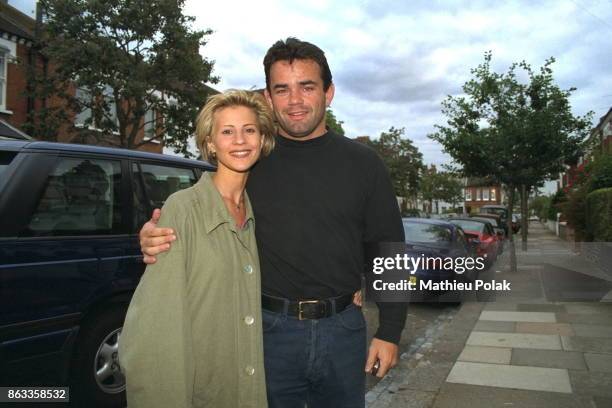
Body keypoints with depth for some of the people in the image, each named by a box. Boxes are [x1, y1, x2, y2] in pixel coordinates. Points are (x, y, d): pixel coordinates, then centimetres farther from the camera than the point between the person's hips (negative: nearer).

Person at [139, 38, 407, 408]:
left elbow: (389, 252, 3)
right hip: (269, 328, -1)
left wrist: (390, 332, 1)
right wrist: (157, 240, -18)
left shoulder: (362, 163, 1)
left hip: (343, 329, 1)